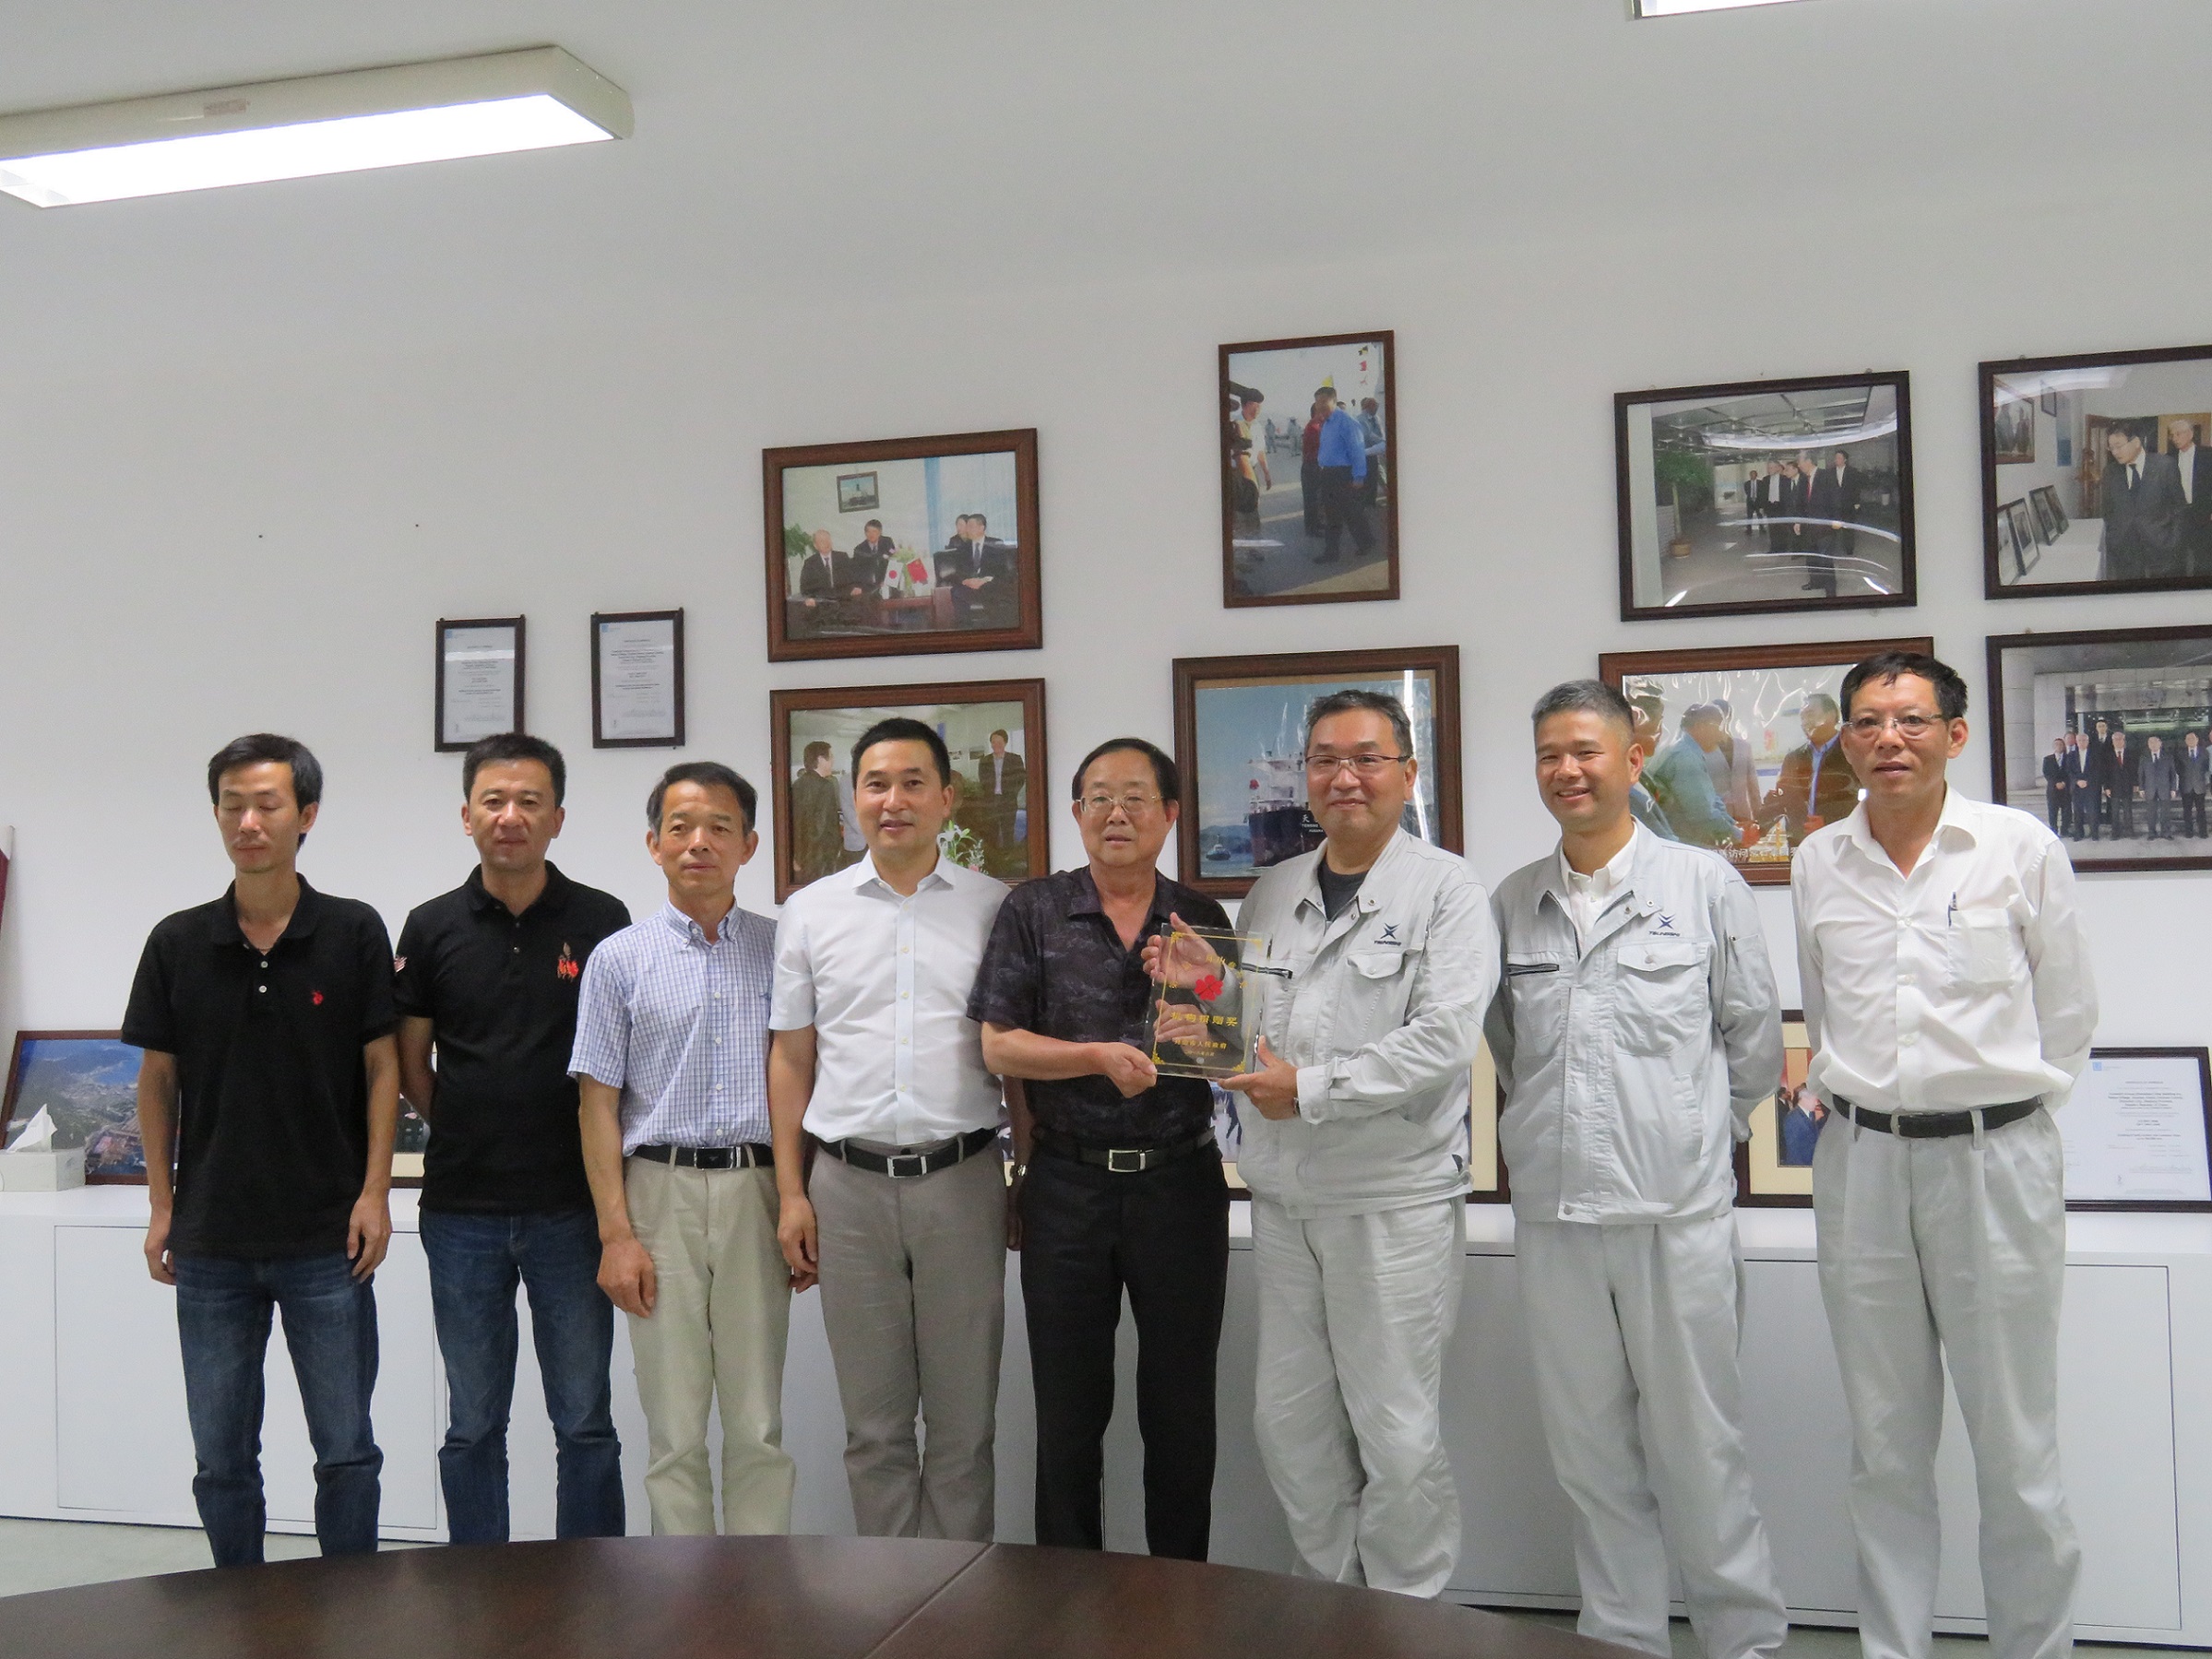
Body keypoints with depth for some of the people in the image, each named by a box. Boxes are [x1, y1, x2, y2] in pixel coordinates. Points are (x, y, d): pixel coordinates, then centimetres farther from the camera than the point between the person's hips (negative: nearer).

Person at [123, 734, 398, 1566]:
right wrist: (162, 1204, 4)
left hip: (326, 1239, -2)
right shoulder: (177, 943, 2)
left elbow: (381, 1069, -1)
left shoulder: (354, 933, -3)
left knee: (347, 1453, 3)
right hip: (212, 1242, 2)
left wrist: (374, 1192, -8)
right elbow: (157, 1081, 8)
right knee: (222, 1459, 10)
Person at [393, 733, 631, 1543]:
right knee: (473, 1428, 10)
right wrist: (472, 1140, 7)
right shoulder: (433, 927, 3)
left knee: (585, 1423, 5)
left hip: (572, 1205, -1)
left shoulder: (603, 922, 0)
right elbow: (410, 1064, 10)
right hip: (463, 1210, 1)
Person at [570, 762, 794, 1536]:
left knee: (759, 1428, 5)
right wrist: (617, 1234, -6)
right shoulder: (620, 959, 4)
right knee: (674, 1430, 4)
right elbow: (599, 1103, 2)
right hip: (660, 1190, -1)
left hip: (758, 1191, 1)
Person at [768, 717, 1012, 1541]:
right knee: (873, 1422, 10)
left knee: (964, 1420, 6)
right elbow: (791, 1058, 10)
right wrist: (791, 1193, 4)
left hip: (962, 1179, -1)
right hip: (849, 1185, 1)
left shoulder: (996, 908, 4)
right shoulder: (810, 912, 8)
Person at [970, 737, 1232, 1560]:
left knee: (1182, 1406, 8)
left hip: (1181, 1180, 1)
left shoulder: (1201, 920, 6)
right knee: (1068, 1407, 8)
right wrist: (1103, 1057, -16)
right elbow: (998, 1045, -4)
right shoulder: (1033, 913, 1)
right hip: (1067, 1183, -1)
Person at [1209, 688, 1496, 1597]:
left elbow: (1443, 1040, -16)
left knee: (1397, 1430, 2)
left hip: (1394, 1198, -5)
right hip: (1284, 1196, 6)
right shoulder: (1271, 893, 12)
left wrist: (1311, 1088, -15)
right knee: (1289, 1421, 12)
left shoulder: (1446, 890, -5)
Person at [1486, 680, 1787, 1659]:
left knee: (1698, 1447, 3)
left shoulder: (1705, 885, 1)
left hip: (1677, 1209, -3)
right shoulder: (1512, 904, 8)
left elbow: (1755, 1036, 7)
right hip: (1553, 1211, 3)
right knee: (1591, 1456, 10)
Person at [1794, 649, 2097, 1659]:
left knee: (2015, 1445, 1)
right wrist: (1848, 1092, 13)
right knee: (1885, 1445, 10)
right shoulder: (1817, 863, 6)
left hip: (1996, 1157, -3)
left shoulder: (2022, 848, -2)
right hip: (1862, 1161, 3)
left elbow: (2068, 1014, 5)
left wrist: (2003, 1107, 6)